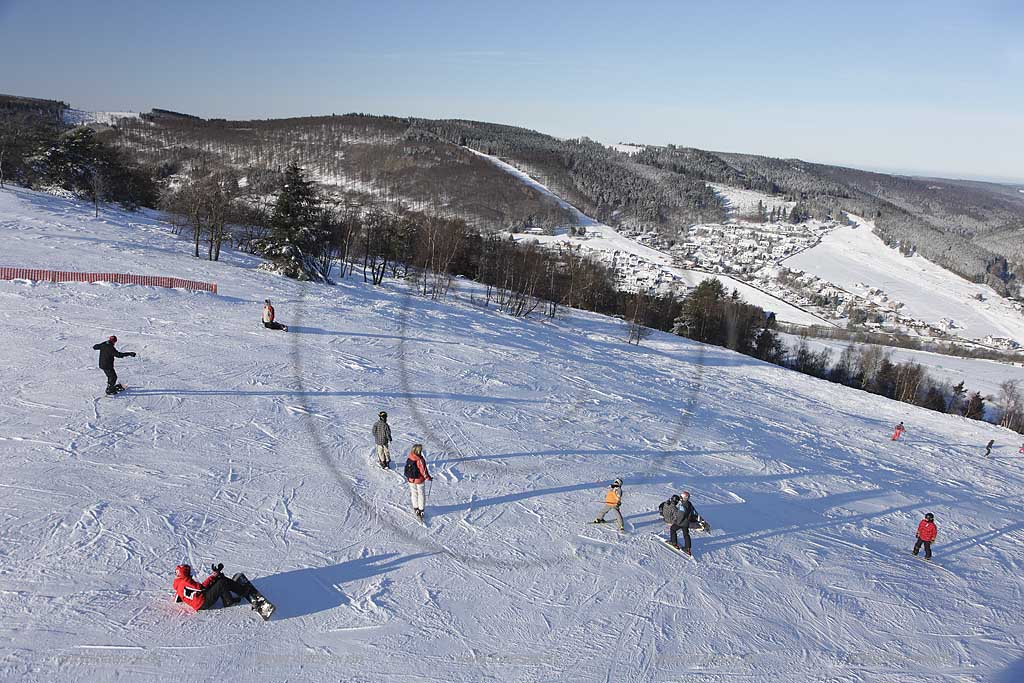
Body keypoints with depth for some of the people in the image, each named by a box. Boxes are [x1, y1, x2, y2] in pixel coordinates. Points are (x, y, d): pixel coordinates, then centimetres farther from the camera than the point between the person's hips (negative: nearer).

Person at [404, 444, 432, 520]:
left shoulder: (409, 458, -9)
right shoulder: (420, 460, -25)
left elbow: (407, 469, 3)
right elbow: (424, 471, -19)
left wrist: (408, 477, 18)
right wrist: (428, 478, -2)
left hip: (411, 480, 5)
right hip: (419, 480, -5)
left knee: (414, 493, 20)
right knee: (421, 494, 12)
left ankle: (416, 509, 30)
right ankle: (421, 510, 18)